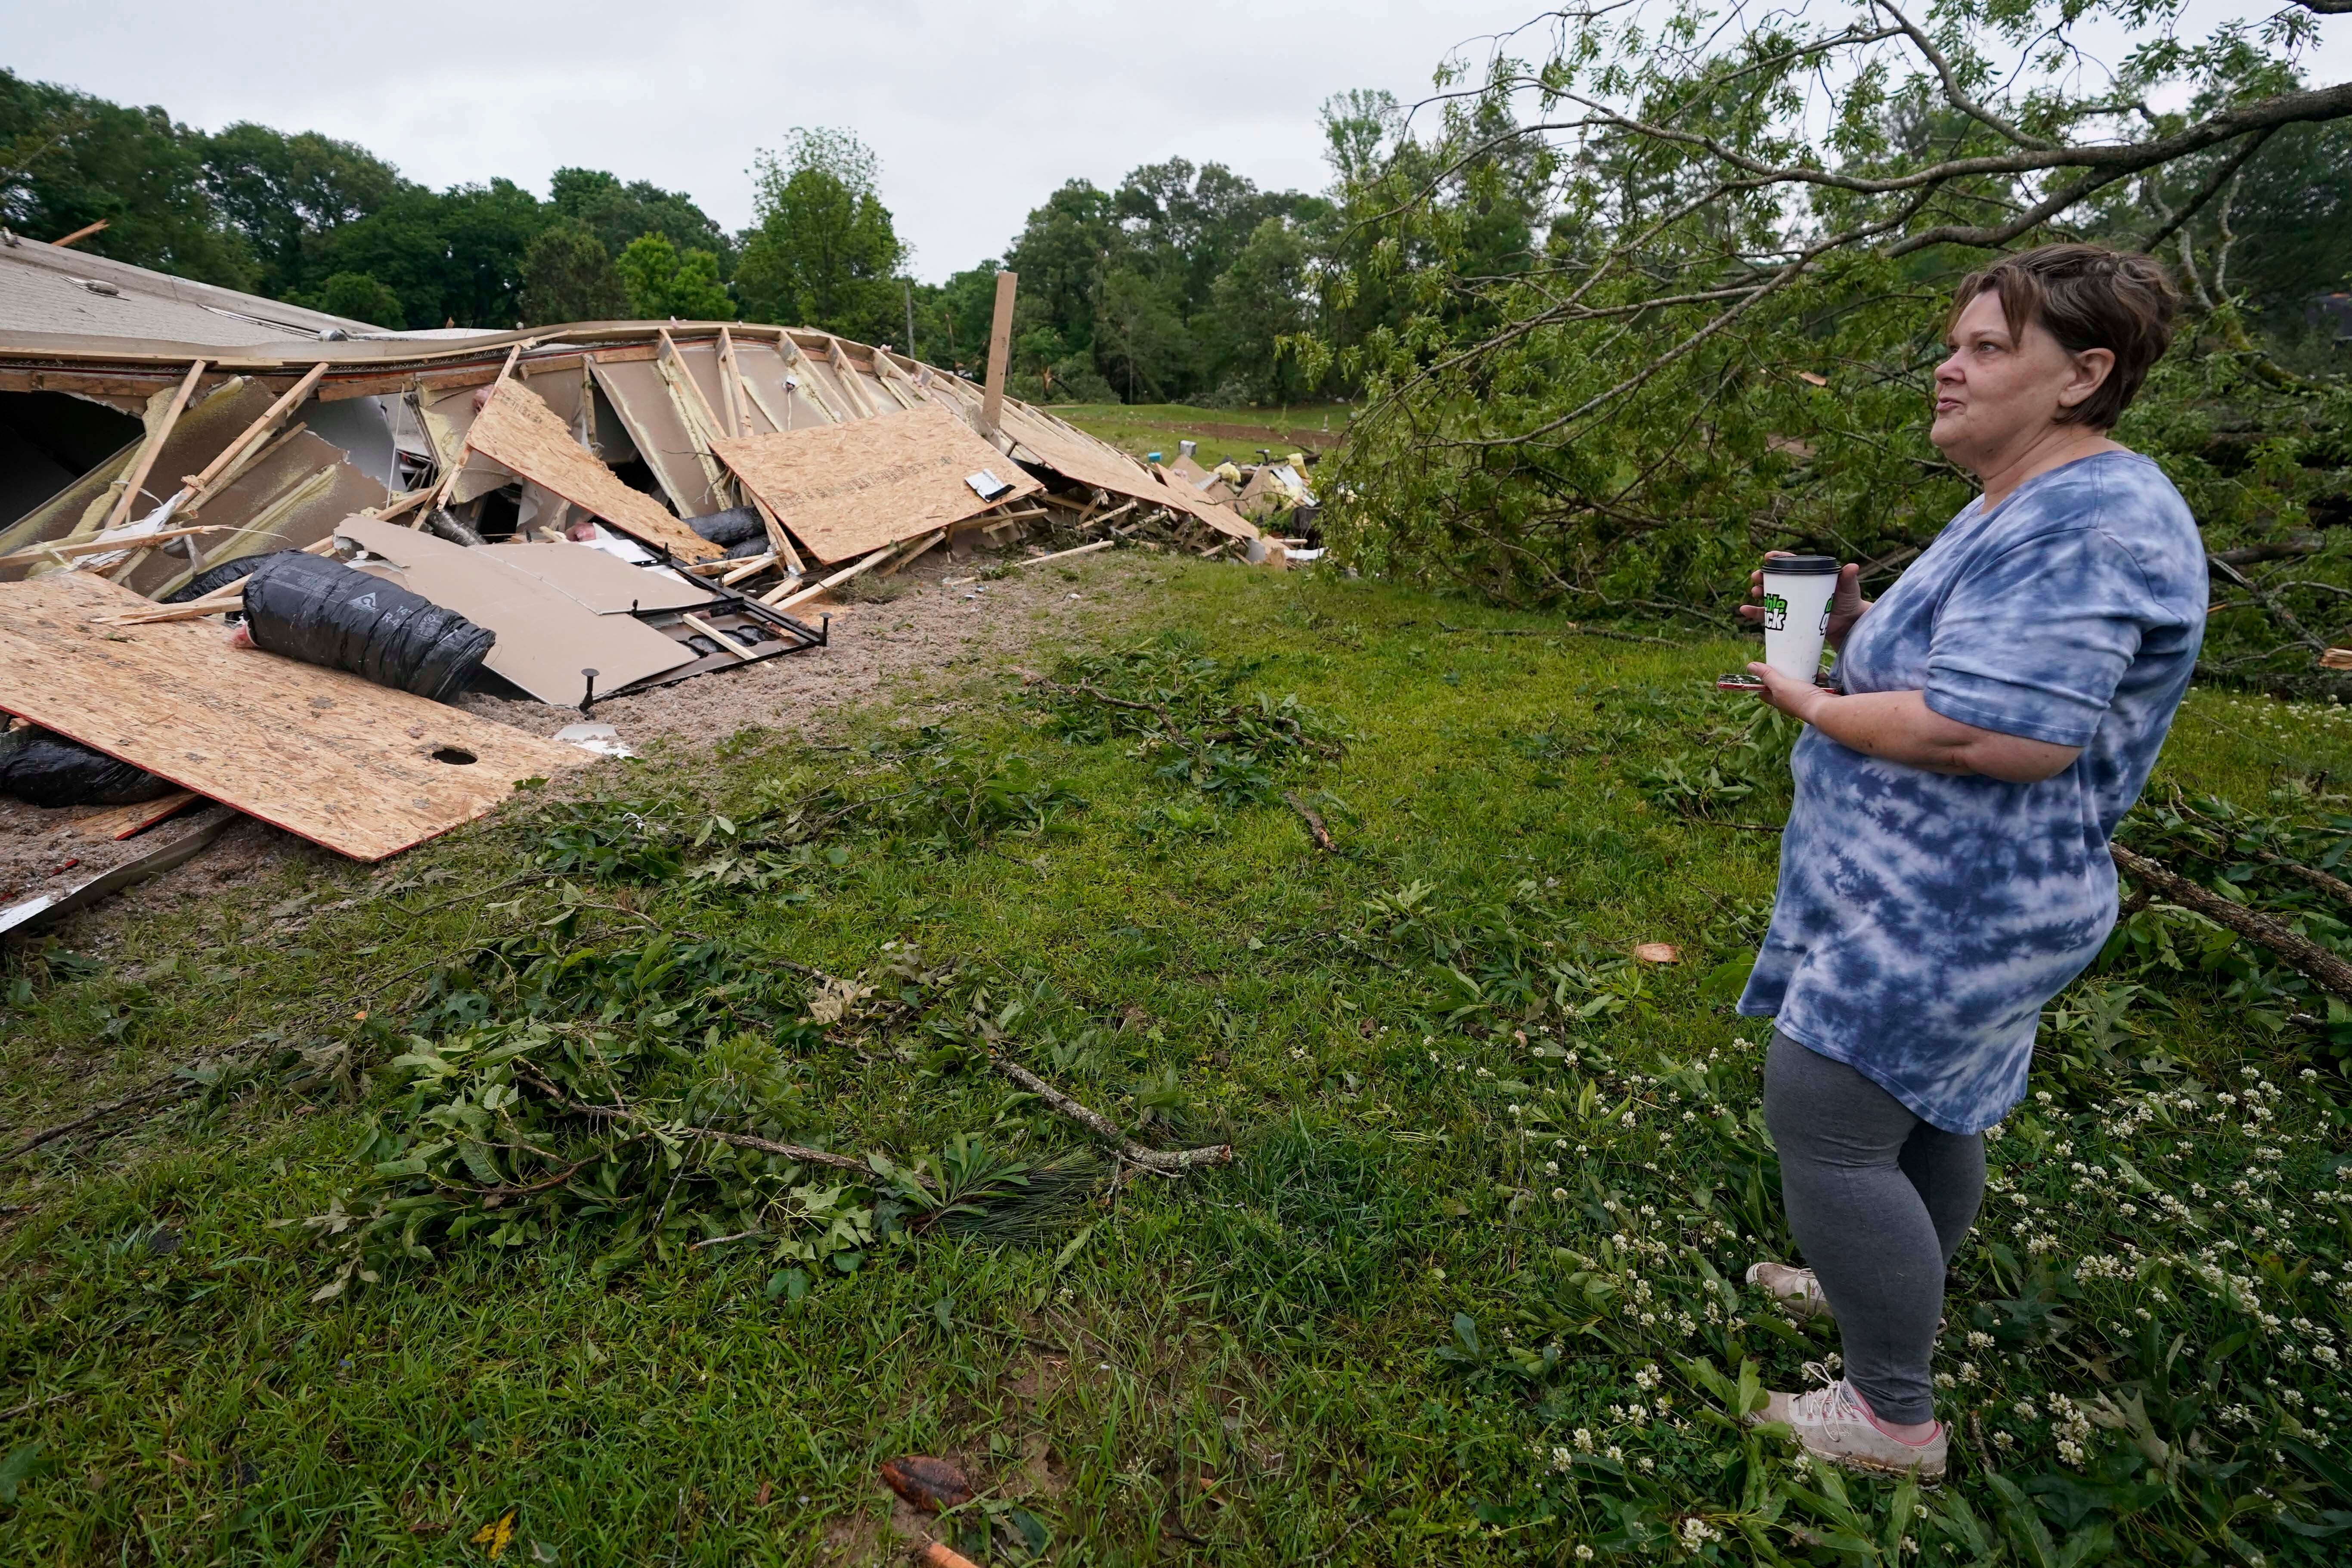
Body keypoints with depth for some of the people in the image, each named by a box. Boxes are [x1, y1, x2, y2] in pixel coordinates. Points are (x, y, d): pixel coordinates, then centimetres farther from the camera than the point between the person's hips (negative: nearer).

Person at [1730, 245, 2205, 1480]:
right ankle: (1896, 1290, 46)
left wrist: (1810, 706, -19)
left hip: (1943, 915, -11)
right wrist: (1849, 630, 1)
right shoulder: (2022, 509, 11)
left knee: (1822, 1126, -4)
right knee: (1924, 1107, 24)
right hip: (1942, 895, 11)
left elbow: (2001, 733, -32)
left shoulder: (2088, 524, -23)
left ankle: (1894, 1416, 14)